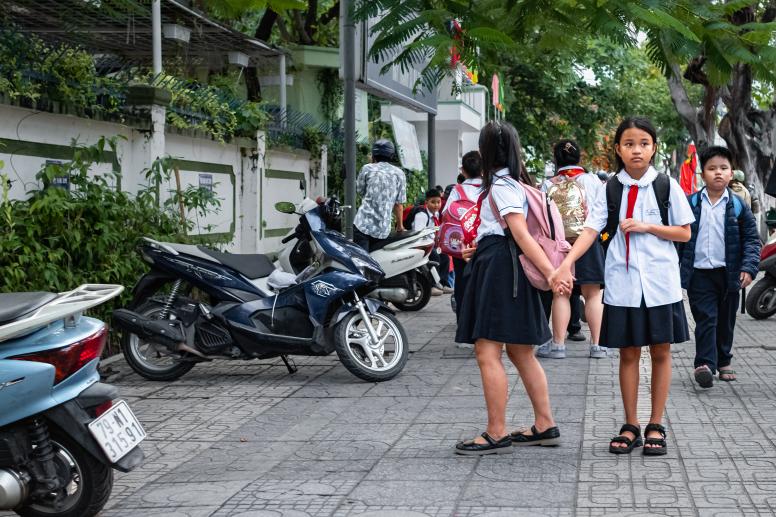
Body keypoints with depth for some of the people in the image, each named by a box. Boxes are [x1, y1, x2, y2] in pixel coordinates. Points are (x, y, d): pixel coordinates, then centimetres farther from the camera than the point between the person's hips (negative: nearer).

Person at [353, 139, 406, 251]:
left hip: (364, 224, -3)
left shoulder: (367, 169, 2)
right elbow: (398, 204, 7)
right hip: (383, 229, 3)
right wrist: (400, 226, 19)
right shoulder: (399, 174, 8)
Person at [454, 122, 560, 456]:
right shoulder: (515, 181, 18)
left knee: (487, 353, -9)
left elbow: (521, 234, -20)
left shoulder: (501, 185, -11)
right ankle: (545, 426, 17)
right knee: (520, 352, 13)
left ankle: (496, 434, -9)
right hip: (508, 268, 10)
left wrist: (551, 271, -26)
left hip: (497, 266, -10)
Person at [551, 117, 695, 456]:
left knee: (660, 352, 4)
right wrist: (566, 264, -22)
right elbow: (591, 230, -7)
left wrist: (646, 227, -12)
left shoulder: (667, 186, 1)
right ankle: (631, 426, 16)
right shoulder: (610, 189, 3)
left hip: (659, 281, -1)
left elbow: (684, 233, 2)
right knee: (628, 353, 6)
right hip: (622, 282, 1)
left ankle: (655, 426, 14)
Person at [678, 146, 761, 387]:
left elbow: (752, 239, 2)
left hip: (729, 274, 2)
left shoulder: (738, 206, 1)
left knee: (726, 320, 13)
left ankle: (723, 361, 28)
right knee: (706, 319, -7)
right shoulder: (691, 203, 1)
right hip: (700, 273, -1)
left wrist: (749, 268, -10)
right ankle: (705, 363, -11)